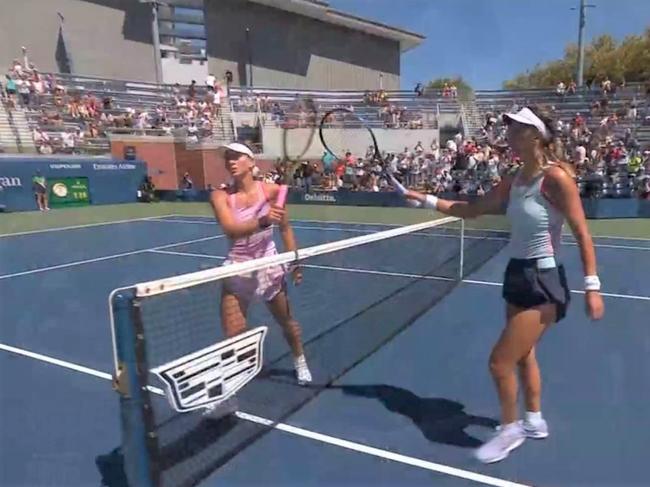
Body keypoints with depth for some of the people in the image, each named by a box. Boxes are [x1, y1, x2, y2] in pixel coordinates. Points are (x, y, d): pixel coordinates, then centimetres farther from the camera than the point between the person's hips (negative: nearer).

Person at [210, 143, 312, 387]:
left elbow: (285, 228, 1)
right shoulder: (221, 196, -12)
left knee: (286, 321, 17)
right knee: (232, 335, -3)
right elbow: (230, 229, -29)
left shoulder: (271, 190, -10)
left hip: (269, 264, 1)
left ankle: (300, 362, 44)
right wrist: (263, 221, -45)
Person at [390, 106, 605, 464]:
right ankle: (533, 421, 43)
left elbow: (582, 234, -16)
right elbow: (471, 209, 12)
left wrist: (592, 286, -18)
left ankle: (510, 429, 22)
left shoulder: (556, 177, -17)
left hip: (544, 284, -8)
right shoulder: (514, 181, 5)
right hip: (517, 277, 8)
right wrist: (425, 199, 6)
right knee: (522, 354, 22)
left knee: (500, 361, -3)